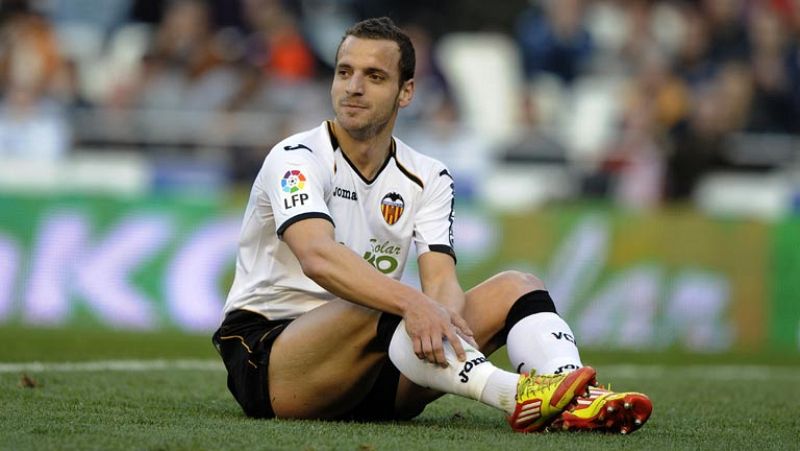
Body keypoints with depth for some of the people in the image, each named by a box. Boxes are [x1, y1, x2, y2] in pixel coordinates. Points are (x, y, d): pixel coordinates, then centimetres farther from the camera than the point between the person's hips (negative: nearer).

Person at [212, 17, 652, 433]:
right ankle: (519, 397, -54)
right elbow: (318, 257, -31)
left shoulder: (428, 179, 7)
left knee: (515, 288, -10)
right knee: (379, 309, -36)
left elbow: (440, 279, -8)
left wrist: (447, 315, -33)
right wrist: (412, 303, -46)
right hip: (265, 359, -6)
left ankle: (575, 403, -40)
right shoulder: (297, 158, -11)